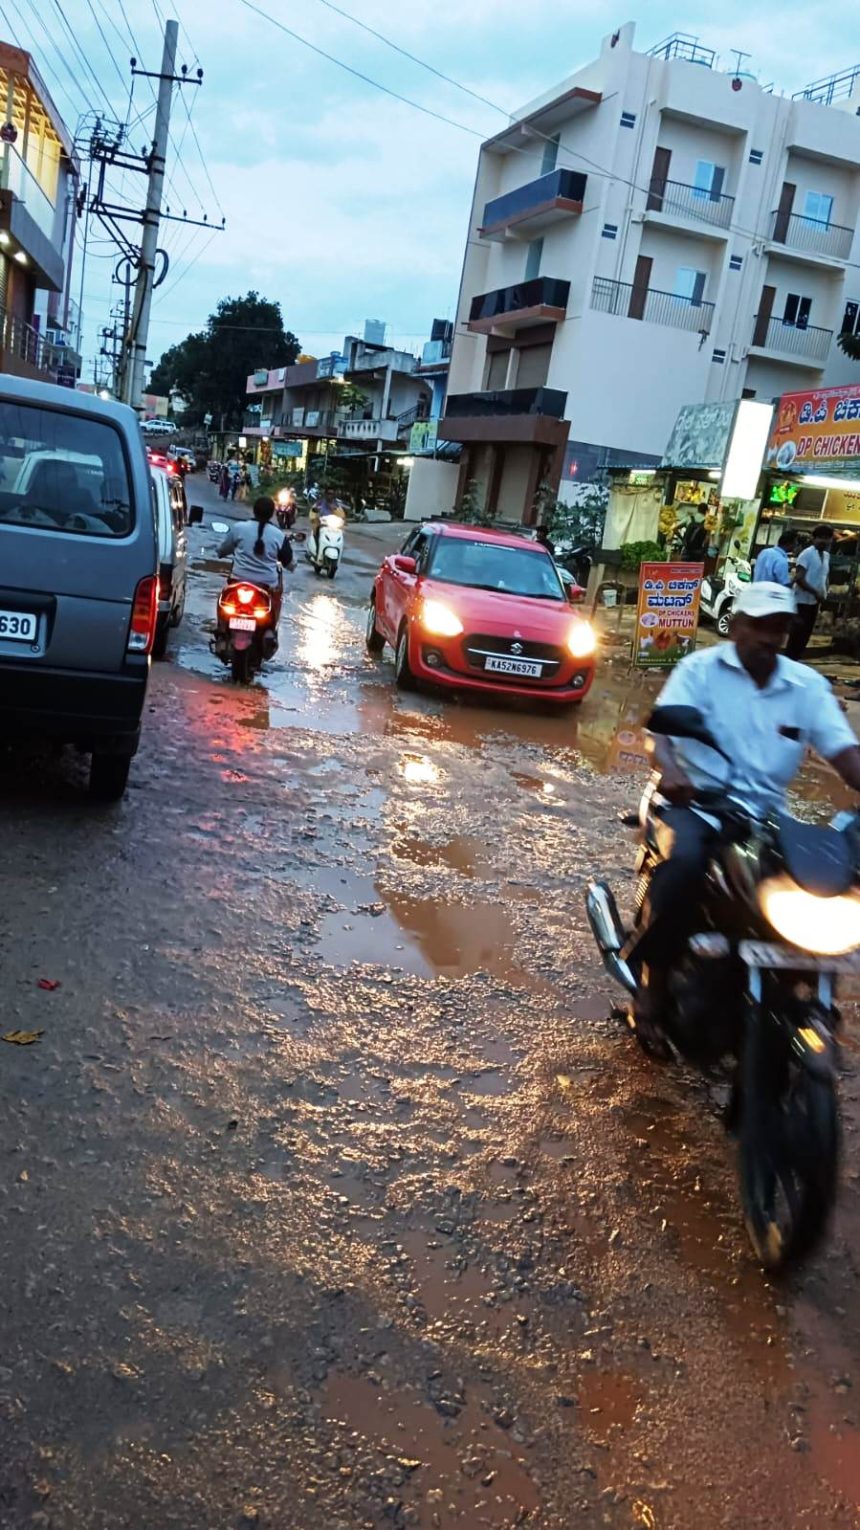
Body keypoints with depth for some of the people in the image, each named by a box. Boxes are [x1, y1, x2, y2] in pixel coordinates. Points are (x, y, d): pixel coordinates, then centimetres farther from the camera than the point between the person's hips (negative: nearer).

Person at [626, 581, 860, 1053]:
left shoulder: (808, 685, 7)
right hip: (695, 803, -4)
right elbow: (659, 729, -14)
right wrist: (670, 769, -37)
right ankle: (653, 978, -16)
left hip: (766, 814, 4)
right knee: (684, 863, -35)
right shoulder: (700, 668, -1)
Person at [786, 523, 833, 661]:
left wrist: (824, 594, 2)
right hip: (802, 601, -8)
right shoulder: (807, 554, -13)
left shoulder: (826, 556, 11)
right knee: (796, 634, -5)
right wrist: (816, 592, -21)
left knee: (806, 634, 12)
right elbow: (799, 578, -19)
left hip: (815, 601, 8)